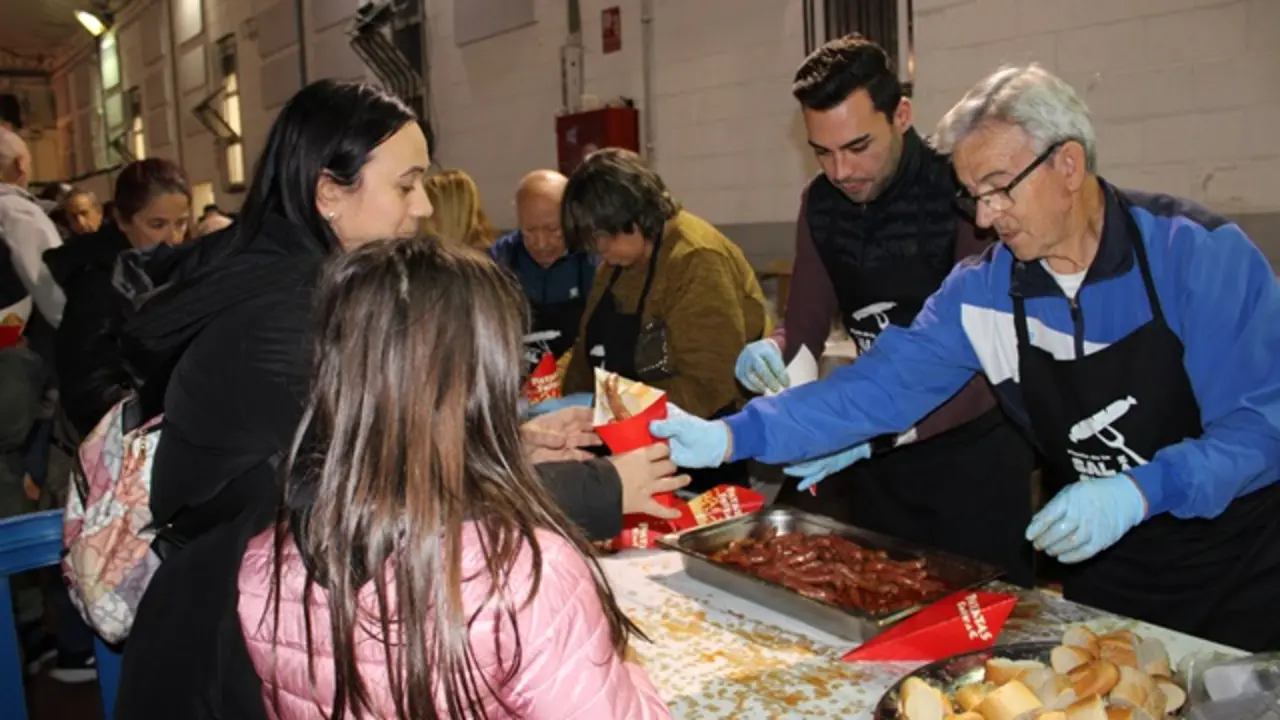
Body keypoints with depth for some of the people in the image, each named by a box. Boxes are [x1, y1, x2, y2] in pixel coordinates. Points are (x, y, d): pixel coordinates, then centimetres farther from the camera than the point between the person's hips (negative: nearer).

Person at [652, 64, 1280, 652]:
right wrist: (730, 436, -23)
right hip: (1104, 572, 3)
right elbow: (878, 389, -14)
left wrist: (1139, 492, -33)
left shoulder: (1201, 254, -18)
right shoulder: (979, 292, -9)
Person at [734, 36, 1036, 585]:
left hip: (975, 453, -5)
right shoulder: (821, 204, -1)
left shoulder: (962, 193, -20)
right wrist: (772, 352, -20)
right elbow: (805, 327, 3)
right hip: (880, 457, 5)